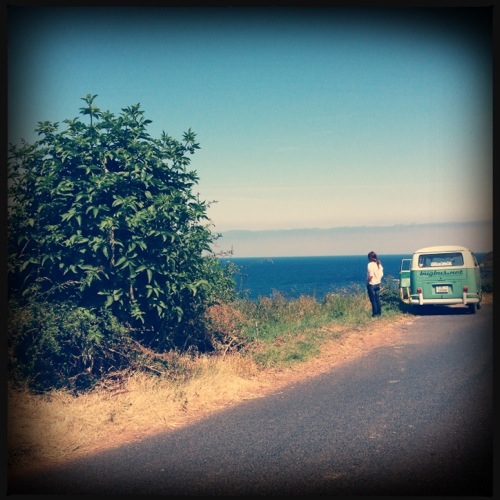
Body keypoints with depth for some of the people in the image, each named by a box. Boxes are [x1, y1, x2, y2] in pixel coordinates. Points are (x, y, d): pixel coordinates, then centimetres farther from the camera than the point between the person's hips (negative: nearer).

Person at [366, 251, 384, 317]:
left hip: (371, 284, -7)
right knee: (377, 299, 13)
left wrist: (367, 281, -11)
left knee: (373, 300, 0)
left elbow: (371, 275, -24)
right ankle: (379, 313, 18)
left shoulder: (370, 264, -17)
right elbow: (381, 274, 8)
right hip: (378, 284, 7)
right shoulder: (379, 264, 6)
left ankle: (375, 314, 3)